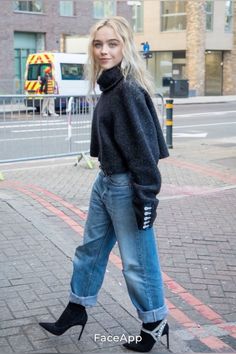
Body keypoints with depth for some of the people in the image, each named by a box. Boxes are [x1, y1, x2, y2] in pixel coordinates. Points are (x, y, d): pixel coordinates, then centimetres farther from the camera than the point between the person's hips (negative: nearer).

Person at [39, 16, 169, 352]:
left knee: (137, 259, 5)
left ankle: (155, 322, 24)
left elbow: (143, 147, -21)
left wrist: (146, 197, -21)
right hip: (105, 181, 9)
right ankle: (77, 309, 37)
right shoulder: (109, 88, 8)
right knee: (91, 248, 20)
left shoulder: (128, 90, -19)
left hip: (127, 186, -9)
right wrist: (106, 176, 20)